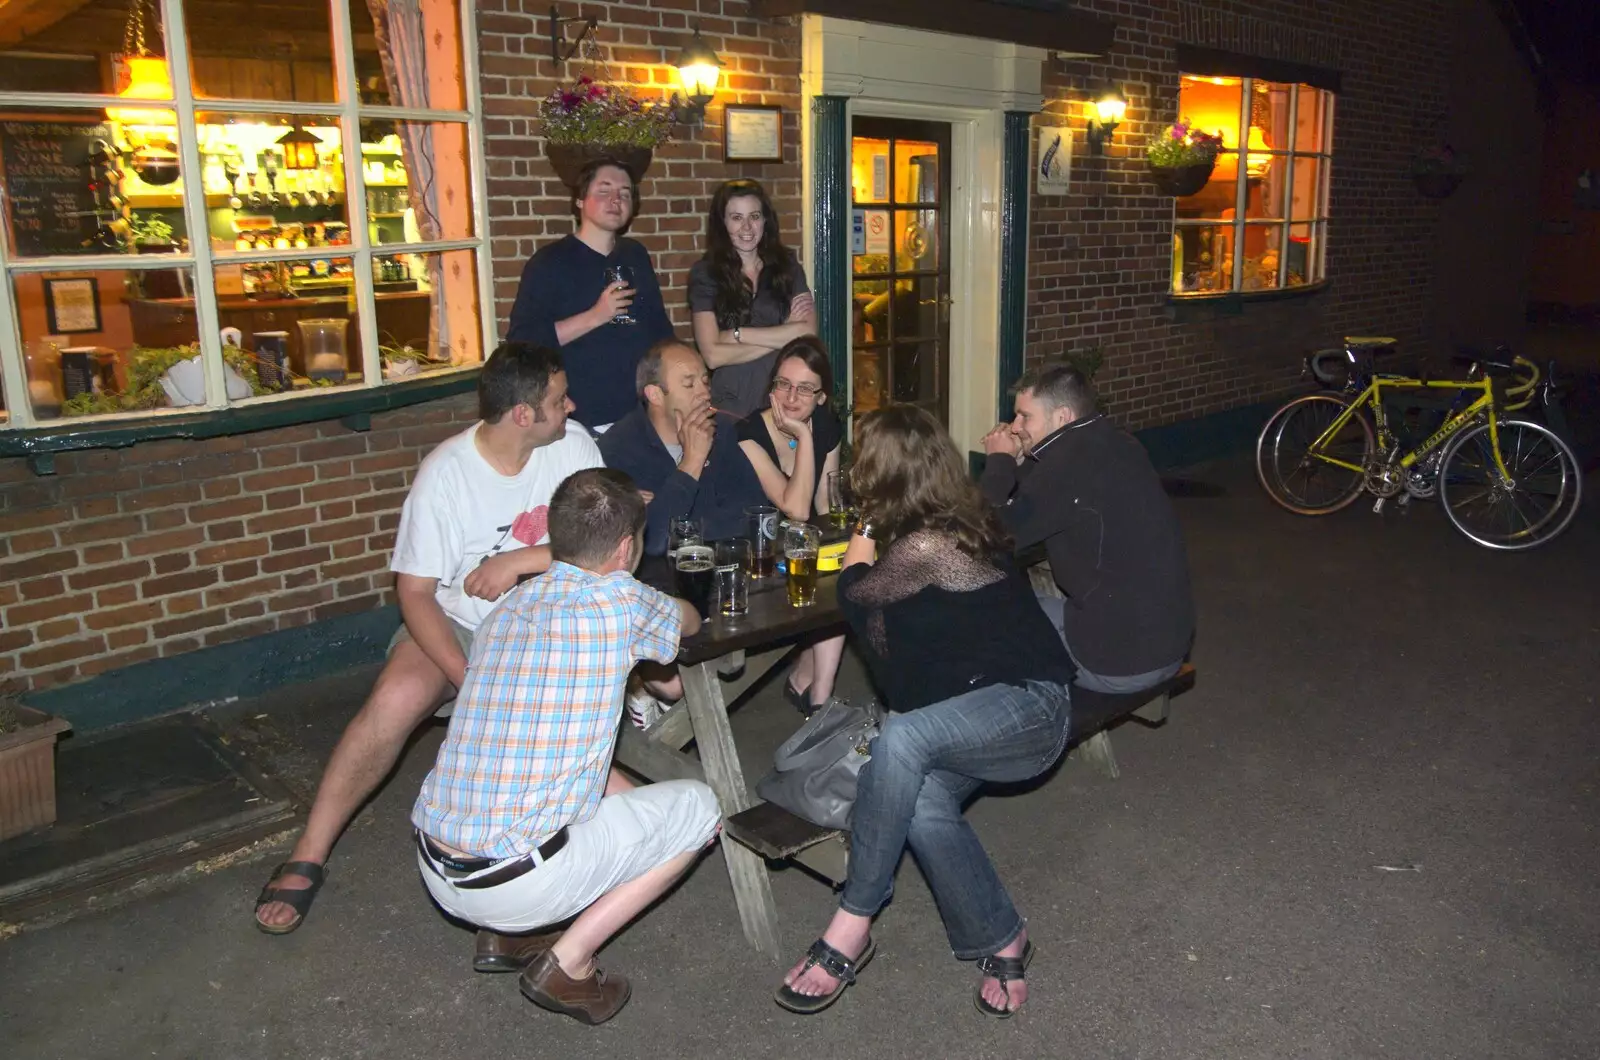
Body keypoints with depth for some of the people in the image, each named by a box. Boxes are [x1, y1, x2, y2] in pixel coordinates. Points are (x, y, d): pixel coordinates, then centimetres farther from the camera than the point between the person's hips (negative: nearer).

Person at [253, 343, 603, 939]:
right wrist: (470, 681, -26)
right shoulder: (446, 473, -16)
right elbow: (414, 592, -14)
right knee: (396, 700, -30)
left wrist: (521, 560, -21)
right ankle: (307, 859, -12)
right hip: (458, 622, -2)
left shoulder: (573, 447, -7)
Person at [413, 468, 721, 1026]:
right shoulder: (618, 600, -13)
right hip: (515, 884, -7)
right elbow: (690, 621, 12)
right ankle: (566, 964, 6)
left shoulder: (506, 609, 7)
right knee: (697, 806, 10)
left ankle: (515, 929, 17)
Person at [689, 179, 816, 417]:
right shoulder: (705, 274, -1)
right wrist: (782, 336, -9)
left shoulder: (787, 265, 4)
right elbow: (713, 355, -11)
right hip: (729, 407, -1)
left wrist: (737, 334, -11)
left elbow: (807, 333, -8)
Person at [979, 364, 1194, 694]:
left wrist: (999, 460, -4)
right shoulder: (1109, 443, 6)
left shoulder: (1073, 459, -24)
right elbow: (1043, 498, 19)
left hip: (1121, 656, -9)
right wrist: (1017, 461, 3)